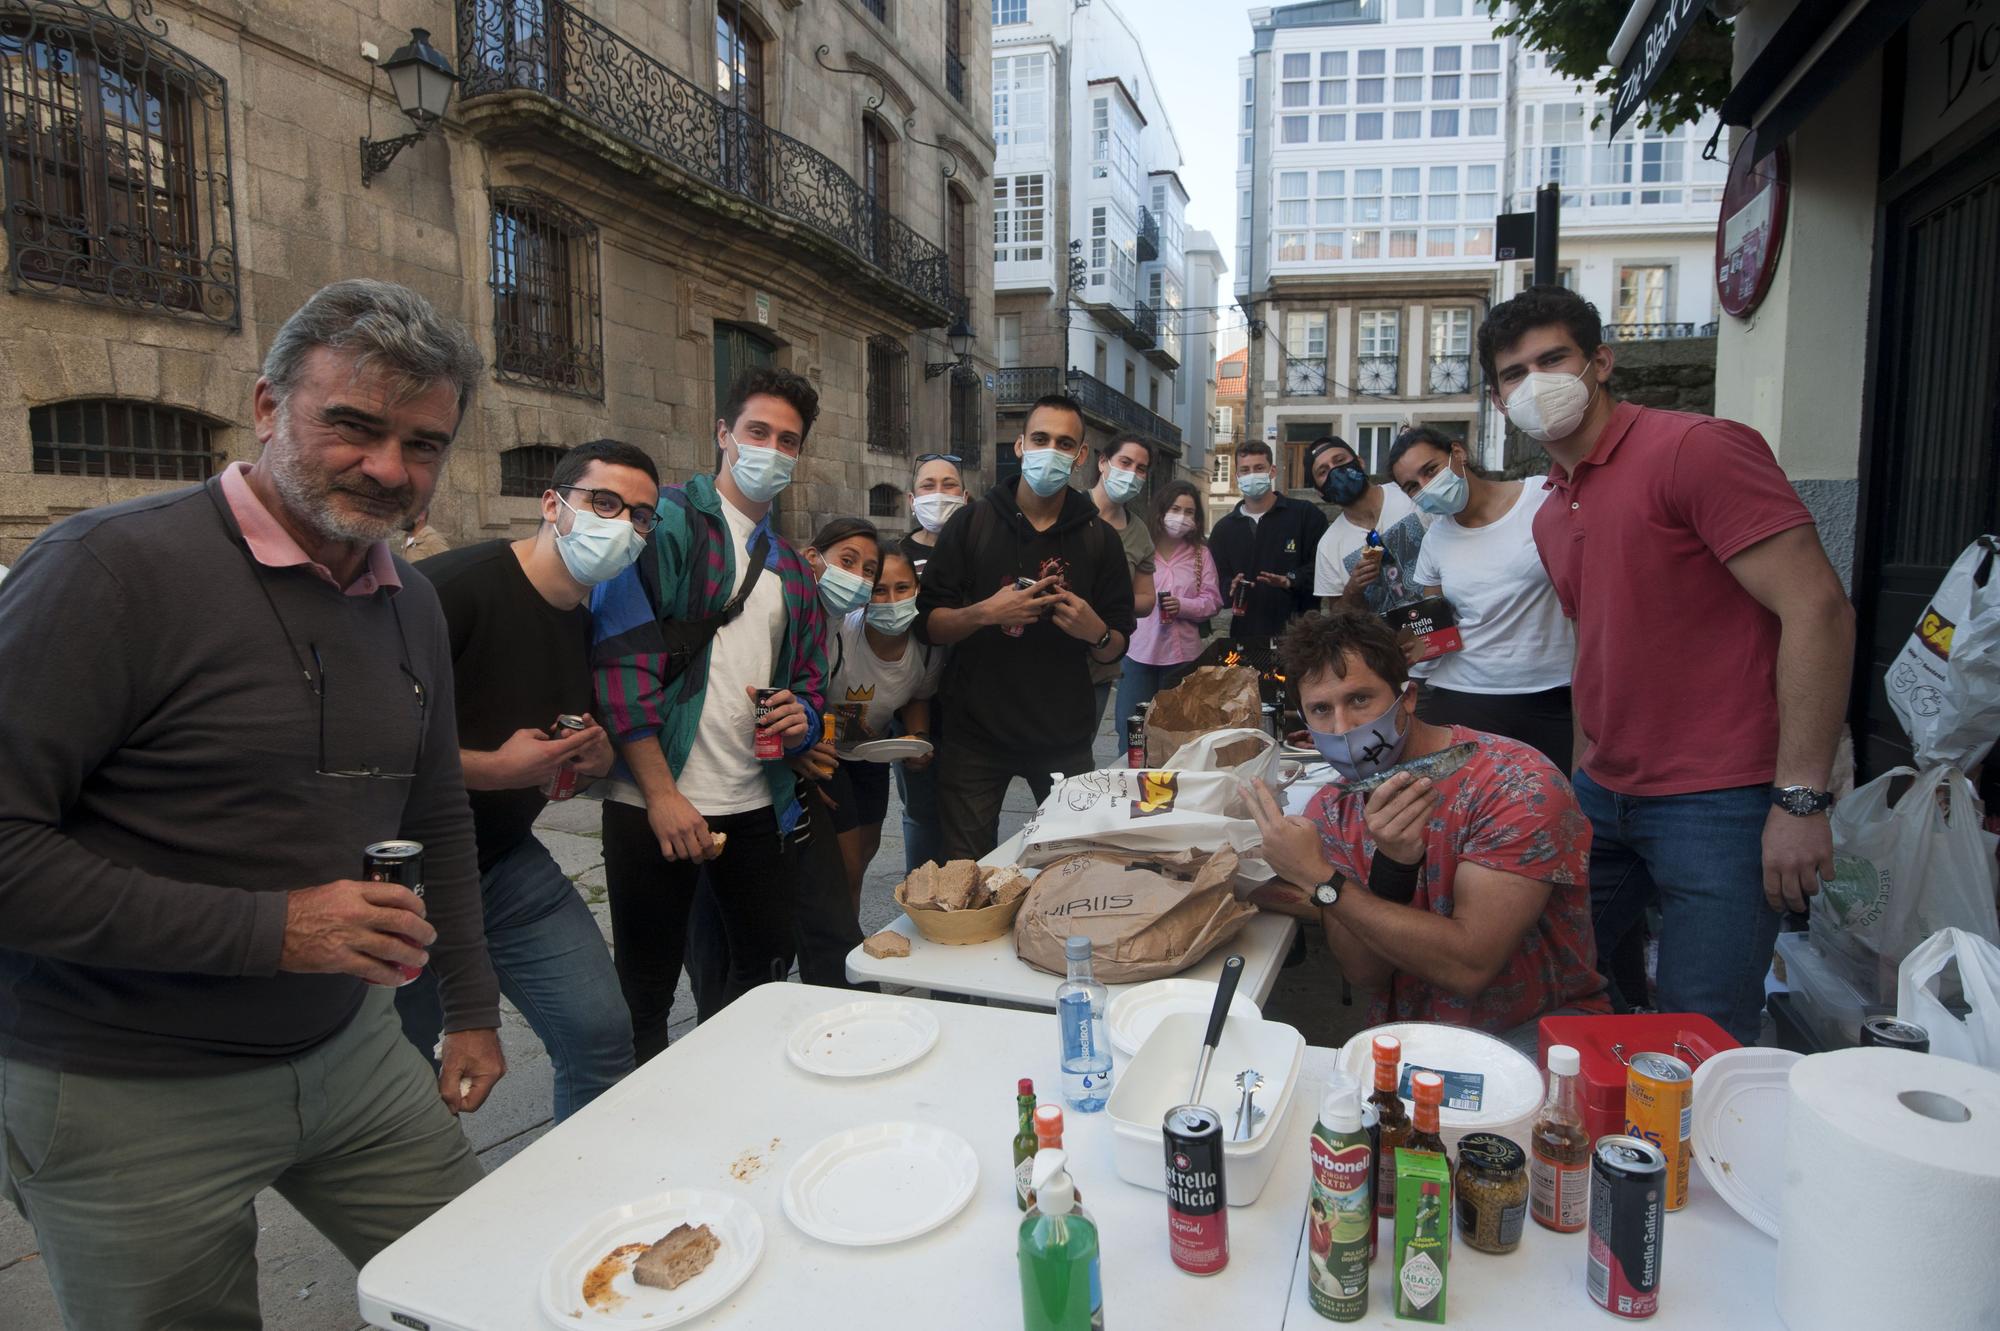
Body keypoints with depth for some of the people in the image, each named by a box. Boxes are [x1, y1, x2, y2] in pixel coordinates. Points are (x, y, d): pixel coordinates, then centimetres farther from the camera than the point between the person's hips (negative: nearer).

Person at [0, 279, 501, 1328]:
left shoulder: (412, 605, 4)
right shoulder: (116, 568, -19)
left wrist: (470, 1009, 13)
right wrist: (266, 930, -25)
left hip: (351, 1055, 6)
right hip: (126, 1097, -5)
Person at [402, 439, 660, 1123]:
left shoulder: (592, 628, 5)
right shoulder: (457, 582, -19)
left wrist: (594, 760, -3)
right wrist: (491, 769, -23)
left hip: (511, 863, 6)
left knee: (602, 1030, 1)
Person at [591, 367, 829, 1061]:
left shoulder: (791, 566, 17)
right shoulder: (666, 521, -5)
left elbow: (809, 673, 22)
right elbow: (622, 658, -14)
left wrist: (802, 714, -3)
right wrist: (662, 795, -17)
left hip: (758, 803, 7)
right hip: (655, 803, -6)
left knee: (769, 964, 17)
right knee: (645, 993, 7)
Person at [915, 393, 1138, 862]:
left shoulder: (1099, 539, 4)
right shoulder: (970, 525, 0)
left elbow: (1117, 648, 6)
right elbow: (927, 625, -3)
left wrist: (1096, 632, -16)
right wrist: (985, 612, -20)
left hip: (1063, 736, 1)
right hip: (976, 733, -1)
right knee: (966, 873, 9)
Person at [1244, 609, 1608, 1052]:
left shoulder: (1517, 784, -20)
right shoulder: (1331, 810, -4)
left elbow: (1468, 967, -25)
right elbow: (1363, 973, -10)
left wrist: (1320, 880, -27)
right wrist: (1391, 868, -28)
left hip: (1534, 1031, -6)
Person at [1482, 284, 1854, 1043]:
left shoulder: (1693, 448, -12)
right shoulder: (1551, 516, 14)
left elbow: (1817, 608, -17)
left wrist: (1801, 799, -19)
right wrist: (1583, 782, 18)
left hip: (1718, 806, -8)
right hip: (1603, 800, 8)